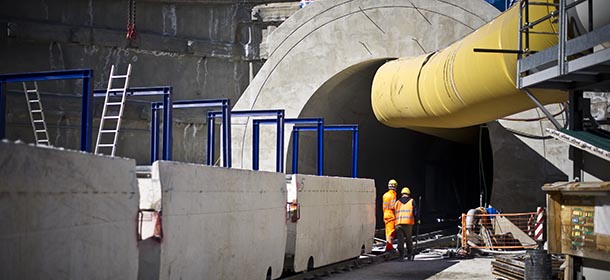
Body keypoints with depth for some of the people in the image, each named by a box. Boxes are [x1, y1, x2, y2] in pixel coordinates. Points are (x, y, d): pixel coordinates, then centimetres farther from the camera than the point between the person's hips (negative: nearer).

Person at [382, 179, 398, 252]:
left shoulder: (385, 195, 11)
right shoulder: (393, 195, -14)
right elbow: (393, 206, -19)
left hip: (386, 215, 8)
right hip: (391, 215, -8)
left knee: (388, 230, 14)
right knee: (391, 230, -6)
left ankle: (389, 246, 21)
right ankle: (388, 246, -12)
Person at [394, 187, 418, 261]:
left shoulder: (397, 202, 13)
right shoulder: (412, 201, 6)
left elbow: (394, 212, 11)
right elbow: (415, 212, 0)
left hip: (398, 223, 1)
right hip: (408, 223, -1)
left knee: (400, 240, 2)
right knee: (409, 239, 12)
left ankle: (401, 256, -4)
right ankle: (409, 255, 15)